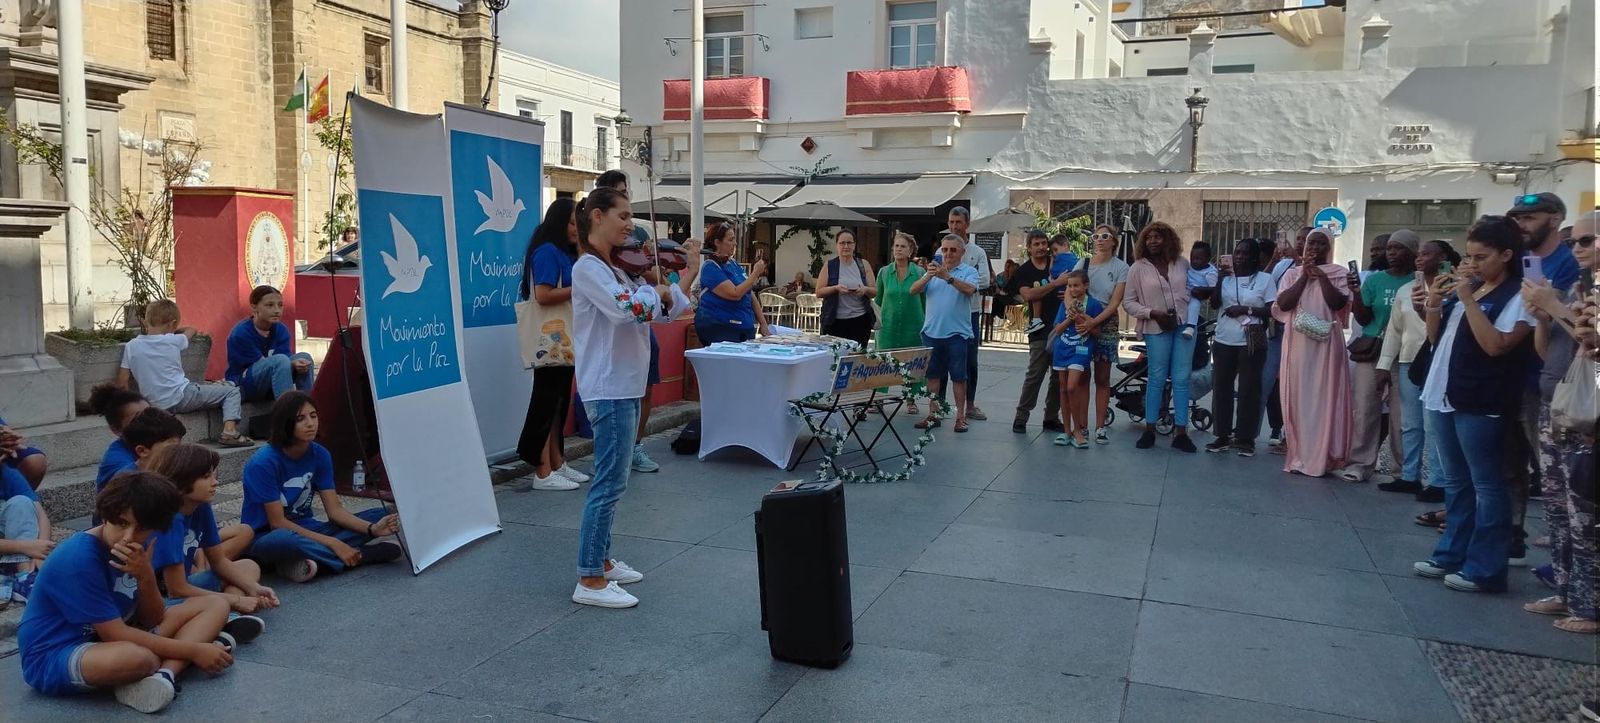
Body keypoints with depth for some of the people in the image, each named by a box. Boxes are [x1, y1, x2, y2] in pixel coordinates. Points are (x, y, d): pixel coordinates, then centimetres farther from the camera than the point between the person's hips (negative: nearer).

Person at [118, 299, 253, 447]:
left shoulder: (131, 346, 4)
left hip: (158, 406, 5)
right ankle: (229, 431, -15)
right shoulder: (173, 341, -2)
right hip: (182, 397, -5)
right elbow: (191, 330, 22)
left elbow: (122, 382, 2)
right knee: (232, 391, 6)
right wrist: (173, 330, 34)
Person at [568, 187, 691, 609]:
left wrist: (666, 293, -7)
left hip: (624, 385, 10)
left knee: (612, 481, 16)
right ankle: (590, 581, -1)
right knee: (610, 483, -7)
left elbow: (660, 311, 13)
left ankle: (600, 560, 26)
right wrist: (656, 290, -12)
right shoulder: (588, 268, -14)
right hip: (609, 389, -10)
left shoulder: (615, 268, 15)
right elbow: (627, 309, -31)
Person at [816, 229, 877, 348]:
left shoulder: (864, 265, 9)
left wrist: (865, 289, -13)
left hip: (860, 320, 2)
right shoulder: (829, 266, 5)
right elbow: (819, 292, 0)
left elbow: (875, 291, 9)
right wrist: (836, 288, -16)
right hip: (835, 321, -1)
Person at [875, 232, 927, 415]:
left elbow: (924, 300, 3)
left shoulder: (919, 273, -2)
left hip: (912, 326, -1)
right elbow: (878, 300, 12)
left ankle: (911, 400, 19)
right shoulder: (884, 272, 3)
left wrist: (926, 323, 1)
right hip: (888, 326, 1)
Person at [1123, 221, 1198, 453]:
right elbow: (1128, 302, 0)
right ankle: (1150, 429, 11)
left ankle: (1180, 431, 7)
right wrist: (1152, 313, -12)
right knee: (1157, 378, 1)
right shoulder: (1138, 268, 0)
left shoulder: (1182, 263, 7)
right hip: (1157, 329, -2)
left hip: (1184, 326, 2)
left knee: (1181, 379, 2)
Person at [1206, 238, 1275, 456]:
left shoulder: (1265, 279, 0)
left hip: (1251, 343, -3)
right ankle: (1222, 435, 13)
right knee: (1221, 389, 5)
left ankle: (1245, 438, 5)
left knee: (1248, 390, -2)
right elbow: (1215, 302, -3)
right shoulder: (1225, 276, 8)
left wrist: (1246, 309, -14)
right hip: (1223, 341, 3)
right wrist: (1220, 278, -11)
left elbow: (1273, 310, -3)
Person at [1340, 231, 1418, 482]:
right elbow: (1363, 319, 4)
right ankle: (1360, 463, 4)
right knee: (1365, 409, 0)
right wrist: (1355, 291, -9)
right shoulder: (1374, 279, 7)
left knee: (1403, 413, 1)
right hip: (1371, 353, 2)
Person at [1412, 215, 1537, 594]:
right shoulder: (1465, 288, 13)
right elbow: (1435, 337, 17)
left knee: (1486, 486, -1)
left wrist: (1468, 299, -19)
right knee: (1455, 482, 15)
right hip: (1446, 396, 8)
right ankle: (1451, 554, 24)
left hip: (1480, 403, -8)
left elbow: (1496, 345, -20)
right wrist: (1433, 303, 0)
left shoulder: (1518, 296, -9)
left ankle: (1485, 569, 4)